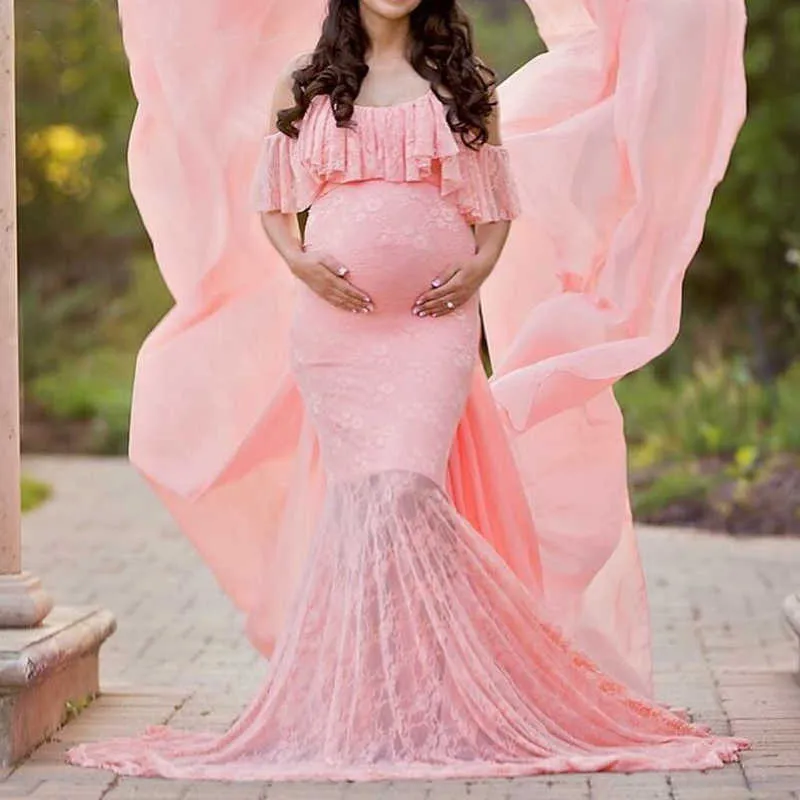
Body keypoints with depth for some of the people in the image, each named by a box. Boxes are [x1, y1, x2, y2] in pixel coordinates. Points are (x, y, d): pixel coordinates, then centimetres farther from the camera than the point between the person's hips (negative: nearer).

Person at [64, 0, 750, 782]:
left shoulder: (461, 81, 11)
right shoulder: (306, 82, 11)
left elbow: (498, 200, 14)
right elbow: (271, 197, 14)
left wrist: (482, 265, -5)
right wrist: (299, 263, -5)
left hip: (434, 321, -1)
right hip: (334, 320, 1)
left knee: (406, 484, -14)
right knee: (359, 490, -4)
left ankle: (430, 700, -8)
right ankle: (358, 697, 3)